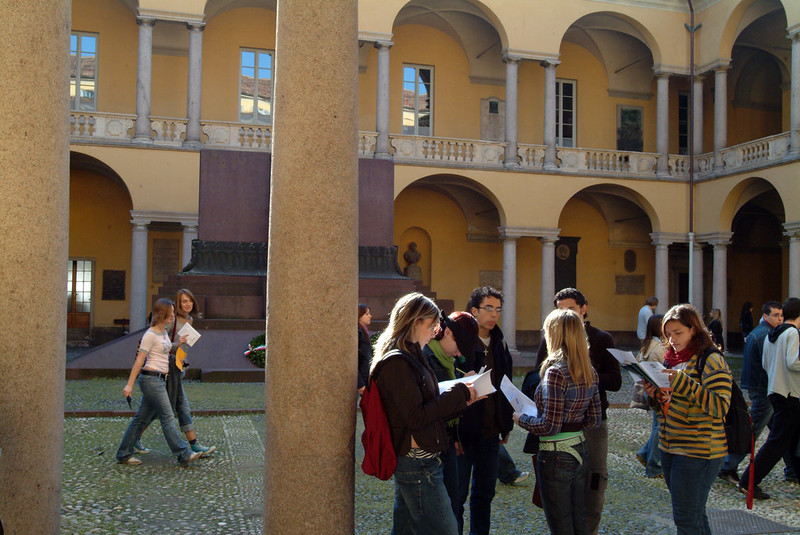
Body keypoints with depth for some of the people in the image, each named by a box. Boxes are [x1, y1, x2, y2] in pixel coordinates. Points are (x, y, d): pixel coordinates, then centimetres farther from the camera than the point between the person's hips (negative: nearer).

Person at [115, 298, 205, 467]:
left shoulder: (164, 332, 14)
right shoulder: (150, 335, -12)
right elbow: (139, 360, -13)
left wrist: (178, 343, 14)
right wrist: (129, 384, -13)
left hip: (159, 380, 9)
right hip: (151, 379, -9)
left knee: (142, 418, 12)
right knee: (167, 418, -7)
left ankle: (123, 454, 19)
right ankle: (184, 454, -5)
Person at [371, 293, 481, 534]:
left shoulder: (408, 358, 15)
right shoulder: (398, 363, -17)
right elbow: (416, 417, -20)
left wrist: (462, 399, 6)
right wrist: (459, 394, -13)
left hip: (413, 461, 10)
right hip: (418, 463, -10)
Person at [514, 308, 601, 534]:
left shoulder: (555, 372, -21)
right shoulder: (590, 371, 3)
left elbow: (550, 426, -21)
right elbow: (594, 420, 10)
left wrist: (521, 419, -6)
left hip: (556, 455, -8)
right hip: (580, 450, 8)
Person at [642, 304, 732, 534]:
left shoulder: (711, 359, -11)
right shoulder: (671, 357, 13)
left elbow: (720, 407, -20)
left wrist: (683, 382, -27)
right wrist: (655, 394, 0)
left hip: (698, 450, -8)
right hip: (670, 446, 8)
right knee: (694, 515, 16)